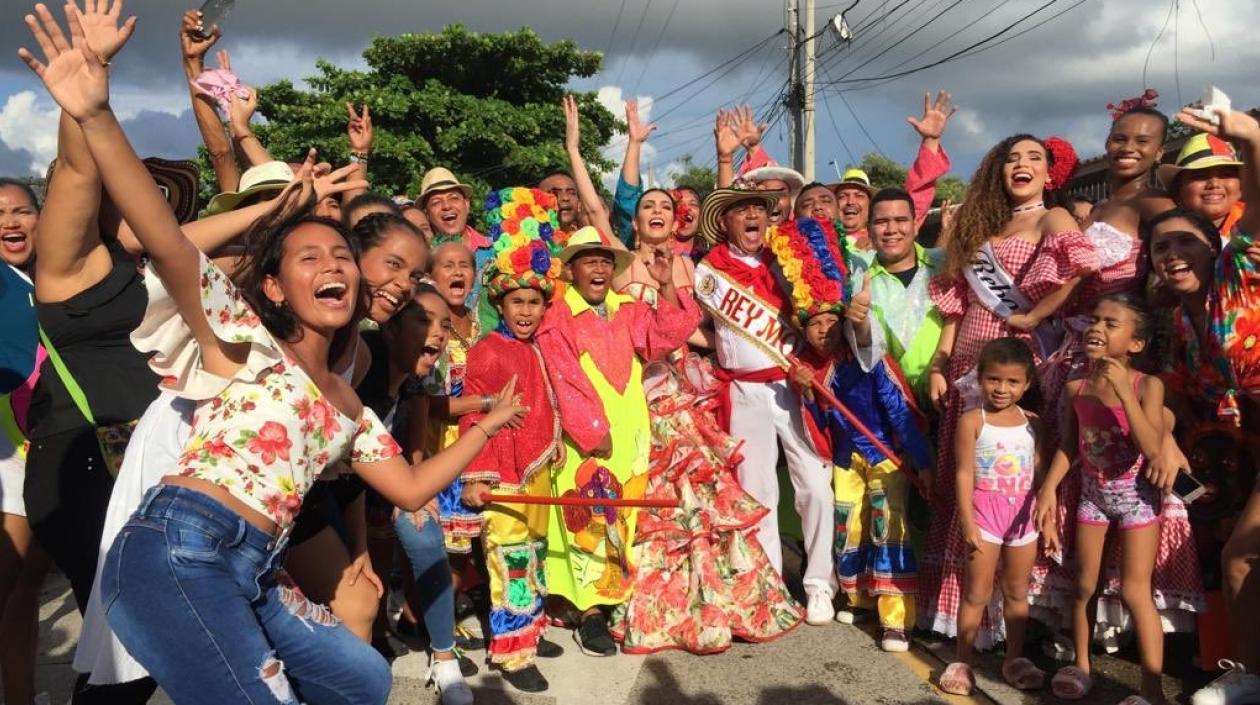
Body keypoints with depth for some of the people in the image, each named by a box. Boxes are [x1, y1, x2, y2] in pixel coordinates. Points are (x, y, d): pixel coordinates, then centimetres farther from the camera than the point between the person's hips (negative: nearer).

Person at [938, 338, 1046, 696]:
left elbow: (1039, 474, 8)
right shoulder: (972, 421, -8)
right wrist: (968, 524, -14)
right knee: (977, 593, 2)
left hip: (1023, 513, 4)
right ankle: (962, 661, 13)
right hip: (986, 510, -4)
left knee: (1017, 592, 15)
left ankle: (1015, 658, 28)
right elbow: (964, 476, -10)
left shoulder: (1032, 423, 4)